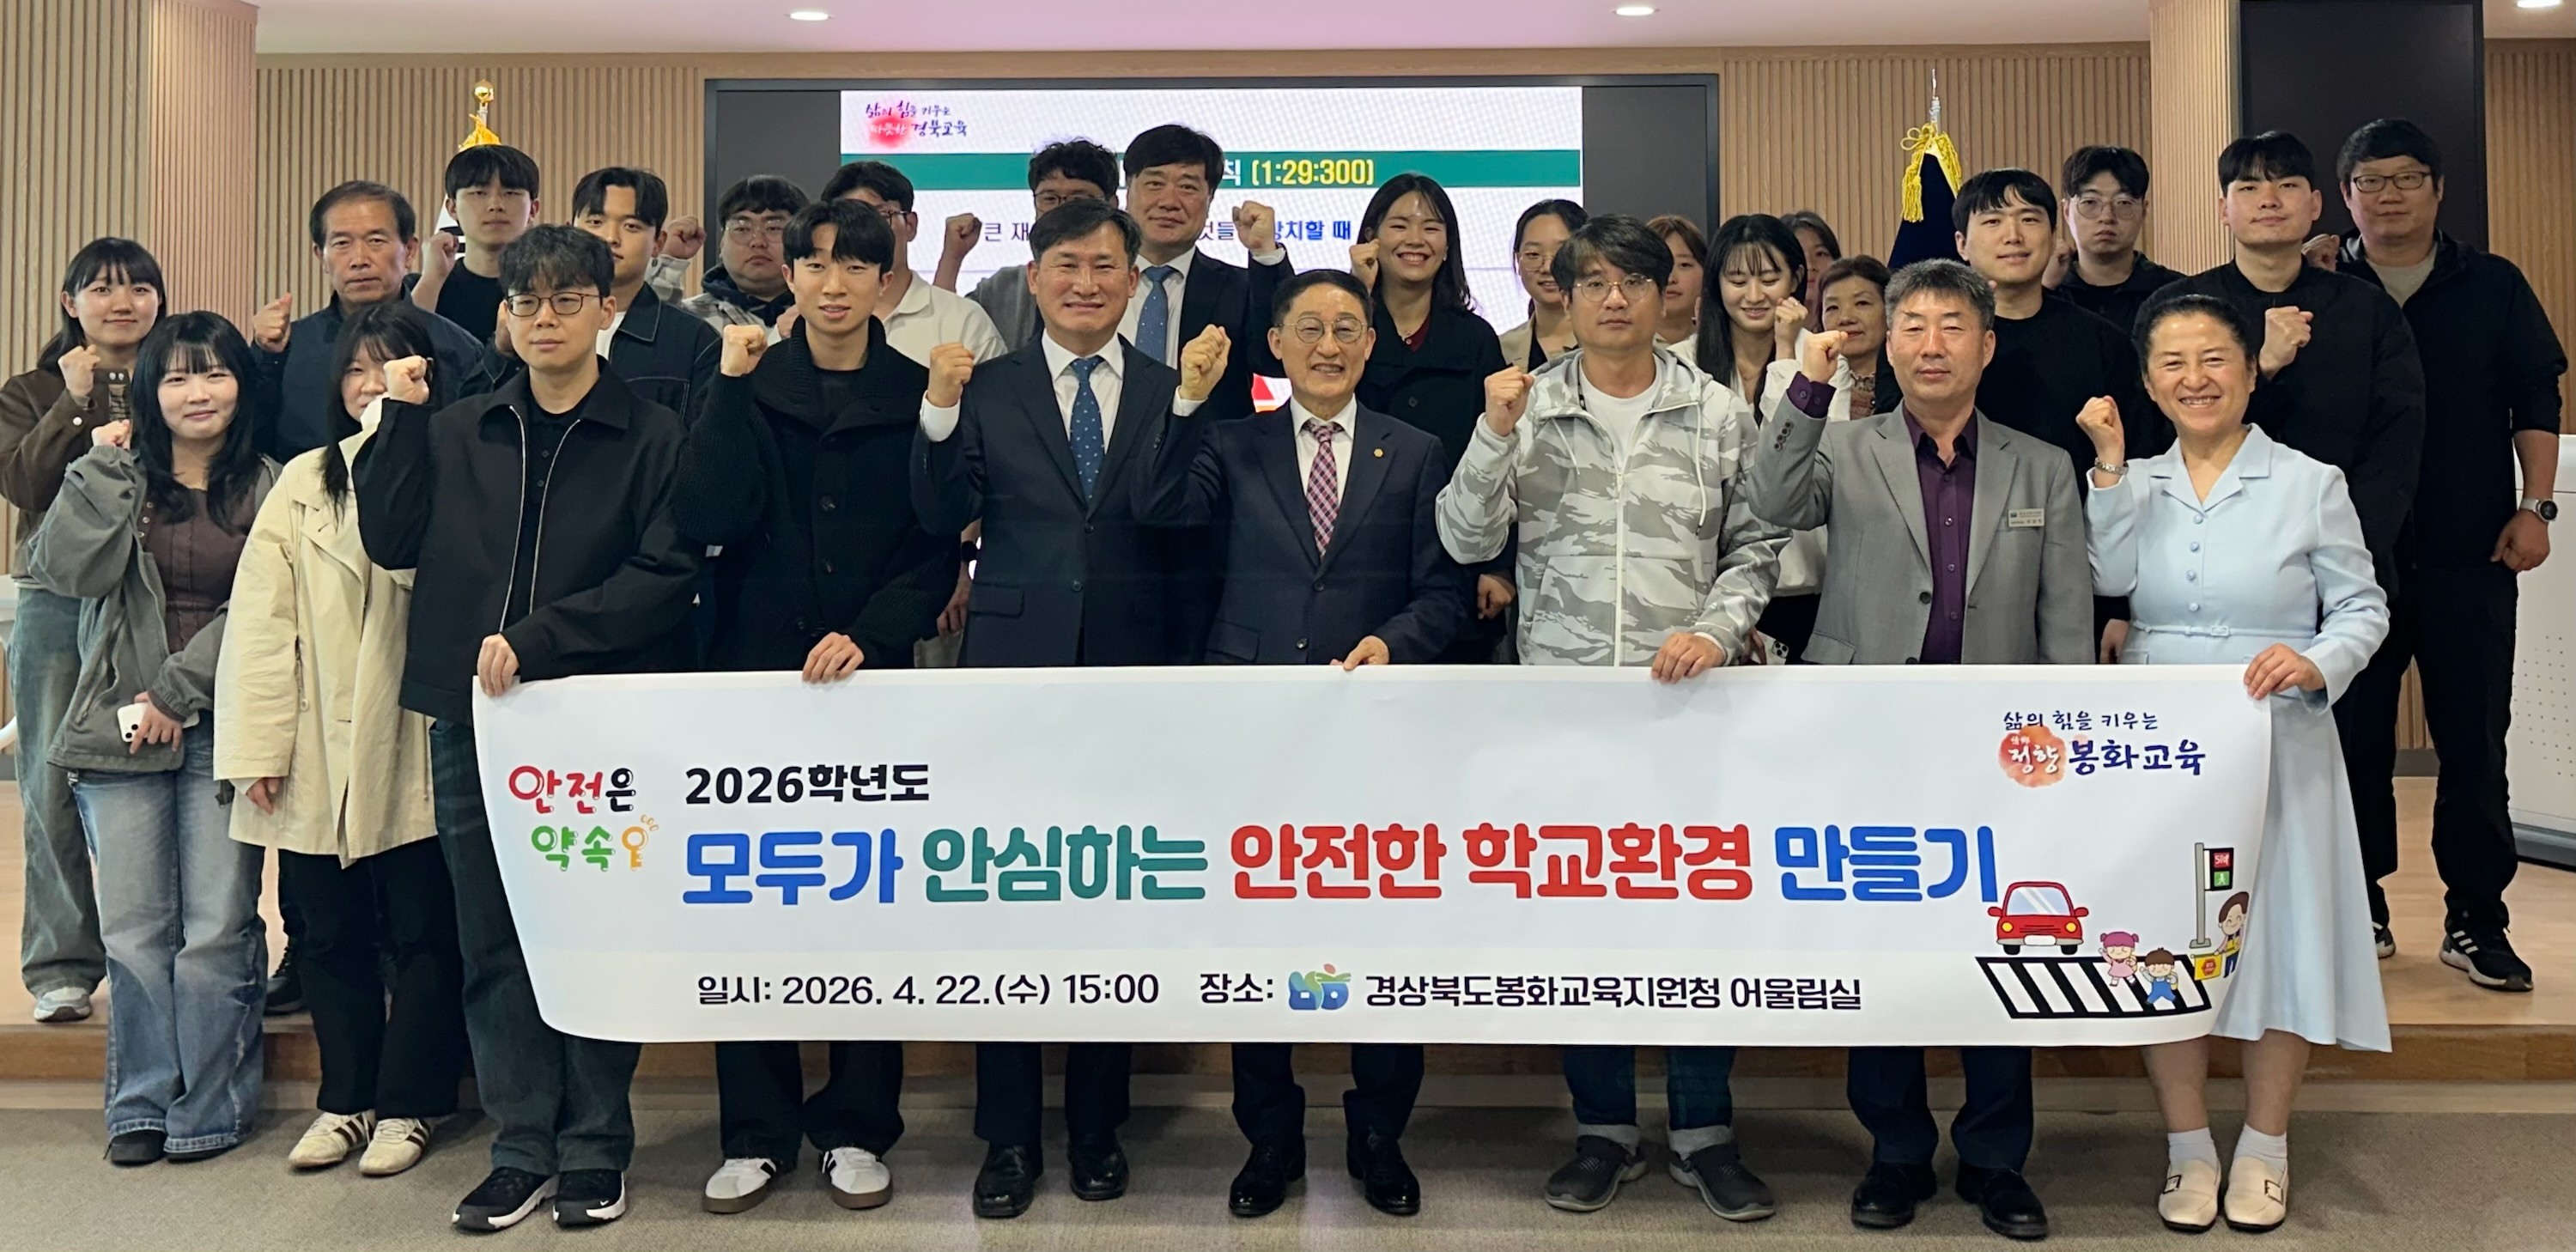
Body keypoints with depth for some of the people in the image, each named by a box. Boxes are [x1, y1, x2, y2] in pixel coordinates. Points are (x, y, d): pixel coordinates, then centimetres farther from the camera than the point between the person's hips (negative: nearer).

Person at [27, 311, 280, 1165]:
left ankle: (208, 1110, 12)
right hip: (121, 733, 2)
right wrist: (105, 468, -7)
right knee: (134, 932, 5)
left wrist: (178, 689, -10)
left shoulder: (268, 487, 4)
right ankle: (141, 1105, 18)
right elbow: (71, 570, -8)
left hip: (223, 732, -2)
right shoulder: (116, 480, 9)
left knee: (215, 930, -1)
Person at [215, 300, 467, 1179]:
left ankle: (408, 1104, 17)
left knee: (421, 935, 4)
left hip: (413, 749, -3)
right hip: (318, 755, 3)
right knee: (332, 936, 12)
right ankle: (347, 1099, 26)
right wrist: (257, 745, -5)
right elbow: (262, 619, 2)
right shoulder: (303, 482, 8)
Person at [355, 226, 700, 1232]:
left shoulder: (654, 437, -1)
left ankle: (594, 1151, 16)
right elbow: (391, 541, 3)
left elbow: (666, 575, -11)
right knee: (494, 943, 7)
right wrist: (400, 421, -2)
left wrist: (538, 639, -18)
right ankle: (521, 1149, 18)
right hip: (474, 719, 4)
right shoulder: (457, 433, 12)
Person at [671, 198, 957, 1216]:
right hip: (752, 672, 1)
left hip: (873, 679, -1)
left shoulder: (917, 394, 3)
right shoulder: (750, 387, 5)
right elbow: (704, 521, -9)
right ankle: (757, 1131, 15)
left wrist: (867, 636, -14)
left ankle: (856, 1128, 17)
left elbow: (938, 551, -1)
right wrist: (734, 385, -11)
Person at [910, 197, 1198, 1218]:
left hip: (1133, 678, 0)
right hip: (1013, 673, 0)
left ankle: (1097, 1124, 25)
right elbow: (941, 518, -7)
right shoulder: (987, 389, 4)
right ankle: (1009, 1133, 19)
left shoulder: (1175, 394, 4)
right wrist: (941, 406, -17)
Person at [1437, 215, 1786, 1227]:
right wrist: (1496, 434, -15)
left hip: (1689, 695, 0)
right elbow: (1467, 541, -4)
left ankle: (1703, 1133, 19)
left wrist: (1716, 629, -10)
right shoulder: (1526, 406, 4)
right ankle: (1604, 1130, 22)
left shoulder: (1718, 413, 5)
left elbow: (1757, 545, 6)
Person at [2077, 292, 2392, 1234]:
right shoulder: (2134, 485, 7)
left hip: (2275, 749, -2)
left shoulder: (2310, 483, 0)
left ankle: (2265, 1150, 21)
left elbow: (2363, 607, 1)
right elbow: (2109, 579, -10)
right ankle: (2189, 1149, 20)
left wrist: (2318, 664, -18)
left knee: (2275, 933, 4)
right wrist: (2111, 464, -12)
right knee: (2162, 941, 6)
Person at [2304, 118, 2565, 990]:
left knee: (2474, 743, 2)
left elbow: (2537, 402, 7)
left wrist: (2533, 507, -1)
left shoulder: (2493, 287, 8)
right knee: (2356, 738, 6)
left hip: (2469, 556, 0)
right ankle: (2359, 909, 17)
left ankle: (2475, 920, 11)